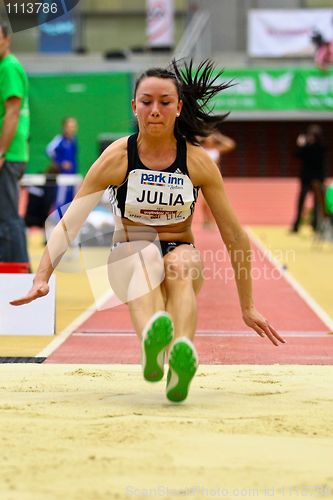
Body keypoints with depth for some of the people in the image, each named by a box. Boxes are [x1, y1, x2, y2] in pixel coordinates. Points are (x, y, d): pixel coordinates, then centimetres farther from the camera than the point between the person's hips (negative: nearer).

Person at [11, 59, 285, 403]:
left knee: (181, 262, -36)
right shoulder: (117, 158, -5)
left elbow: (233, 234, 3)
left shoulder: (198, 162, -3)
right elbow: (69, 223, -6)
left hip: (182, 254, 1)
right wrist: (41, 279, -20)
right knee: (147, 254, -37)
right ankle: (151, 345, -68)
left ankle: (182, 356, -64)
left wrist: (248, 308, 4)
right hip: (127, 257, -1)